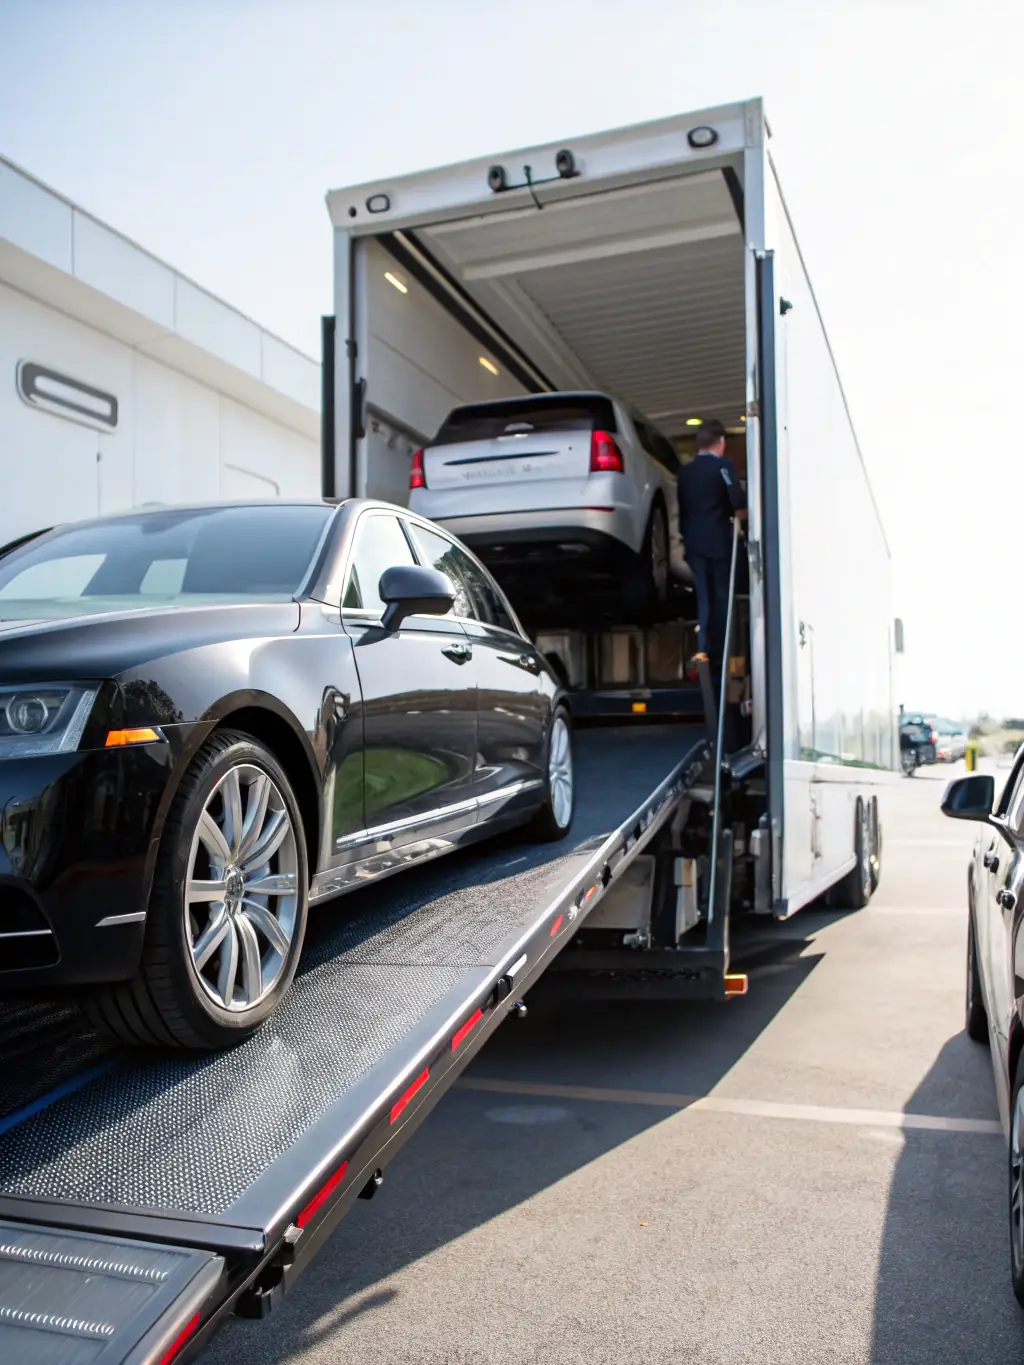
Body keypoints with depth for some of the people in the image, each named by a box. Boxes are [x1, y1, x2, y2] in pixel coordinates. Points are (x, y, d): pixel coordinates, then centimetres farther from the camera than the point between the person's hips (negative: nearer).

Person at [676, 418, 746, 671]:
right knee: (721, 596, 6)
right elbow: (739, 504, -13)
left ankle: (702, 650, -4)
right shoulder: (723, 465, -7)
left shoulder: (685, 471, 9)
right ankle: (719, 653, 9)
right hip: (718, 541, -4)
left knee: (702, 596, 9)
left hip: (693, 542, 4)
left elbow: (681, 507, 10)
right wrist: (736, 512, 7)